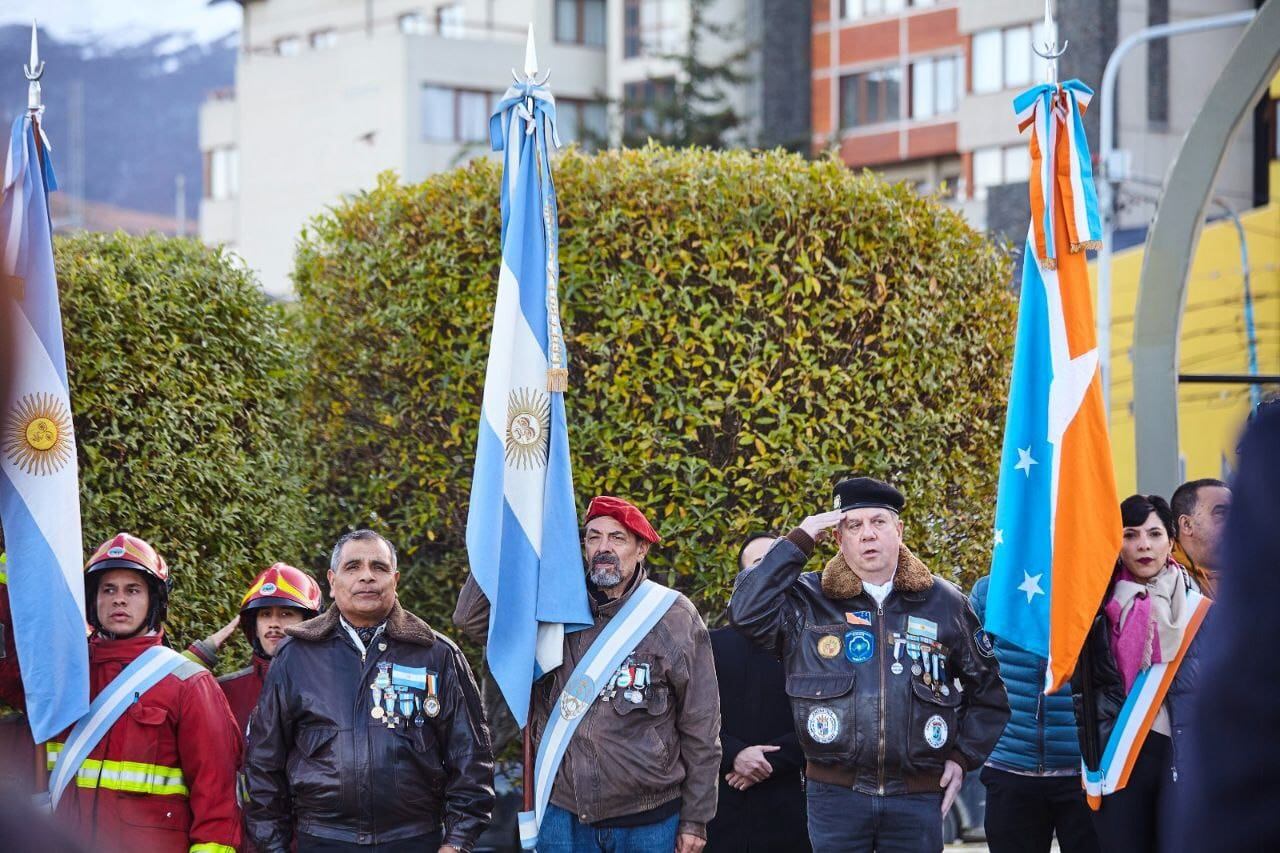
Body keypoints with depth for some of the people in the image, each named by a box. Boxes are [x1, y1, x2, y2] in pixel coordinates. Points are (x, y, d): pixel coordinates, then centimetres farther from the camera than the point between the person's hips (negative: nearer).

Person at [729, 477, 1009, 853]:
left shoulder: (944, 602, 7)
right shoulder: (809, 600, 4)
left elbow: (987, 689, 17)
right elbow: (746, 611, -13)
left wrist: (963, 757, 8)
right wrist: (798, 541, -8)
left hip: (918, 797, 1)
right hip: (835, 794, -1)